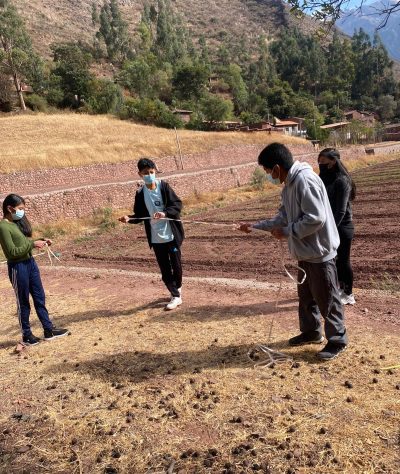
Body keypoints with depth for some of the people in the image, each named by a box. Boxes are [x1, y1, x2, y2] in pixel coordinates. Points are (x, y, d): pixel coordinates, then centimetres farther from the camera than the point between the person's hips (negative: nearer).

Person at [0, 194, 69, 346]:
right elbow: (12, 252, -21)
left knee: (40, 298, 14)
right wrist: (33, 244, -20)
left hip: (30, 262, 8)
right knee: (23, 303, 6)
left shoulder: (19, 222, 9)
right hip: (17, 267, -8)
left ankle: (49, 330, 24)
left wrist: (40, 241, 1)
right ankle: (26, 336, 22)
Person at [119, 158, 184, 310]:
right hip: (156, 238, 2)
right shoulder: (140, 194, 1)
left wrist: (165, 213, -27)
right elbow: (139, 215, 6)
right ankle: (176, 296, 18)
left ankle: (177, 287, 36)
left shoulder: (164, 186, -6)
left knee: (176, 264, 9)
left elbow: (177, 204, -11)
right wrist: (129, 218, -14)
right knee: (164, 267, 6)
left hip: (171, 234, -2)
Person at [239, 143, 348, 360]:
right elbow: (282, 218, 14)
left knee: (327, 299, 5)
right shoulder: (289, 185, 8)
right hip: (306, 252, 10)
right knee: (306, 296, 22)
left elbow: (316, 218, -27)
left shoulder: (304, 180, -23)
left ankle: (337, 340, 22)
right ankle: (311, 331, 39)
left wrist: (287, 232, -18)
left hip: (319, 252, -10)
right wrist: (255, 226, 9)